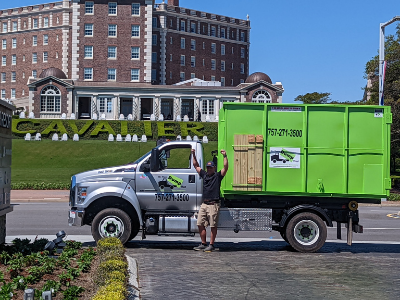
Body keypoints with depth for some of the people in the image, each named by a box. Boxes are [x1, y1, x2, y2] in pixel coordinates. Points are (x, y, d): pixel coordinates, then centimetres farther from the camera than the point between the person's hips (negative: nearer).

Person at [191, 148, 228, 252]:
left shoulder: (217, 176, 2)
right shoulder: (204, 175, 16)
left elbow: (225, 168, -11)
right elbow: (196, 166, 25)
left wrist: (225, 156, -18)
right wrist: (194, 155, 19)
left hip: (213, 205, -6)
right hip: (204, 204, 6)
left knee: (213, 226, -1)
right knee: (200, 224, 6)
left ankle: (211, 245, 5)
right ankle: (203, 244, 15)